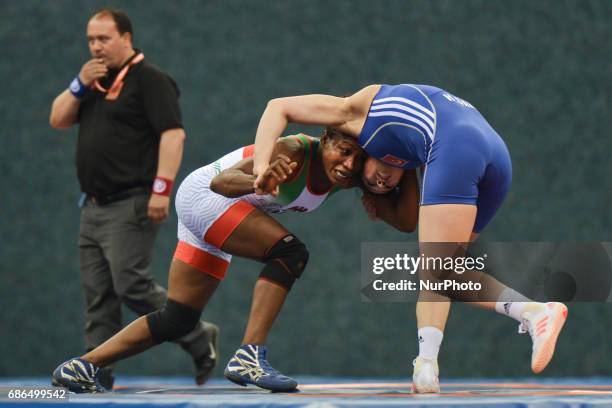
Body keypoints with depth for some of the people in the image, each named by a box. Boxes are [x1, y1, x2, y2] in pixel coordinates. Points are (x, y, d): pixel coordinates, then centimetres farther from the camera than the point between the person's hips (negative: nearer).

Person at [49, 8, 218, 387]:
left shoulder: (149, 79, -8)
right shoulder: (95, 80, 18)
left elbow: (173, 133, -16)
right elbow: (58, 120, 14)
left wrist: (162, 188, -24)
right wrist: (81, 84, -1)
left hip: (131, 205, -8)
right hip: (94, 206, 8)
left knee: (130, 284, -15)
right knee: (98, 294, 5)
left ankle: (199, 338, 1)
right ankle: (97, 373, 6)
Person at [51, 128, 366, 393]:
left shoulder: (342, 177, -8)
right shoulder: (295, 153, -30)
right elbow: (221, 180, -39)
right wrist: (260, 182, -59)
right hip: (202, 194, -9)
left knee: (178, 321, 11)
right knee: (290, 252, -26)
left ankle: (80, 368, 14)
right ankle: (249, 357, -29)